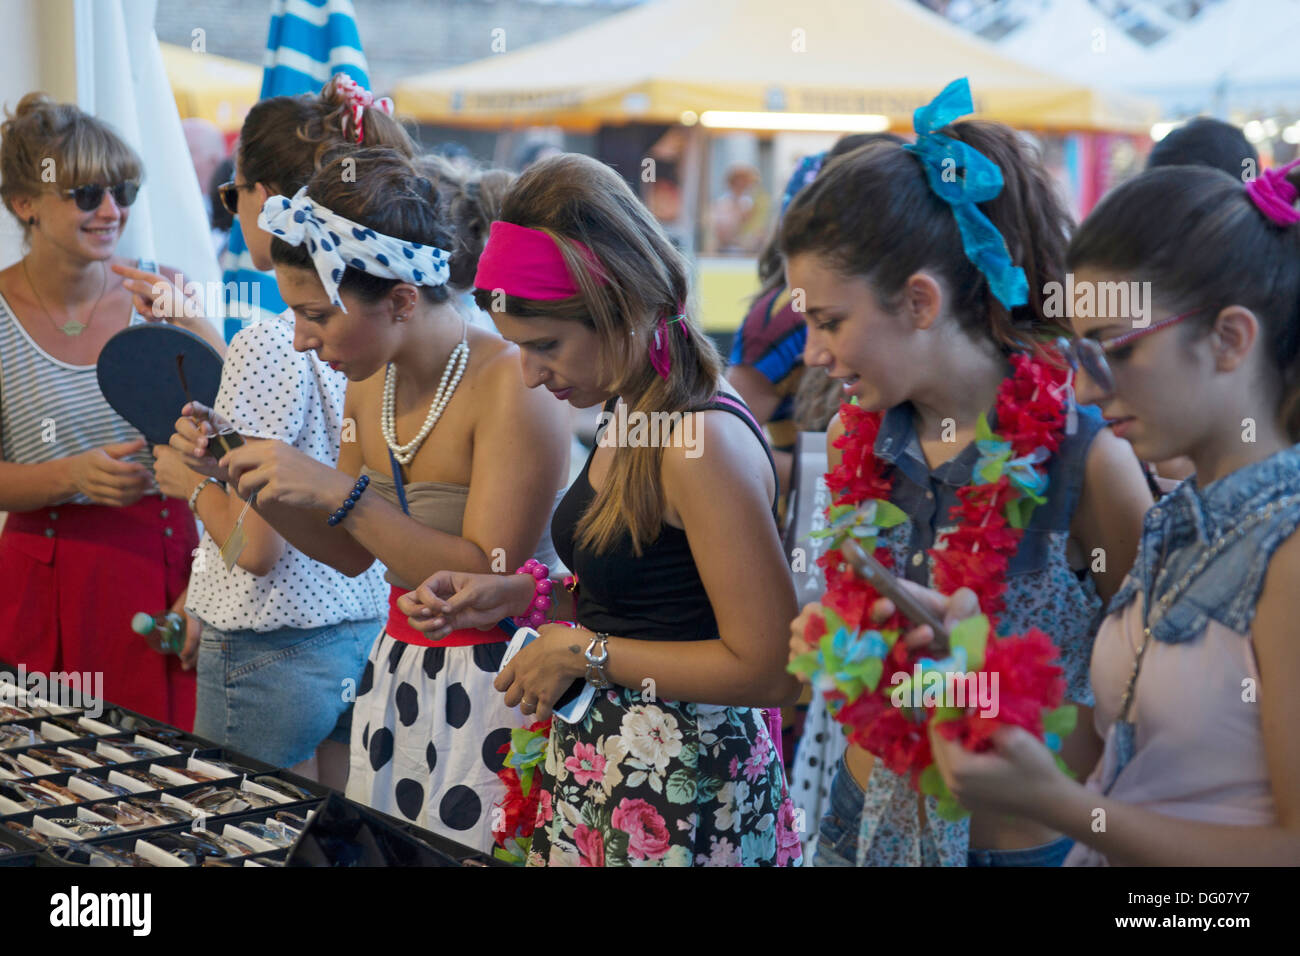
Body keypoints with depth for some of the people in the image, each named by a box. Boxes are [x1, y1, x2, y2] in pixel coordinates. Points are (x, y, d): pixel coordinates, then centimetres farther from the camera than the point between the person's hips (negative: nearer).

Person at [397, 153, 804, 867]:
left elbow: (769, 668, -23)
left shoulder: (703, 442, -22)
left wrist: (582, 651, -17)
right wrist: (516, 596, 5)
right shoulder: (629, 417, 7)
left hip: (679, 794, -9)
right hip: (597, 763, 9)